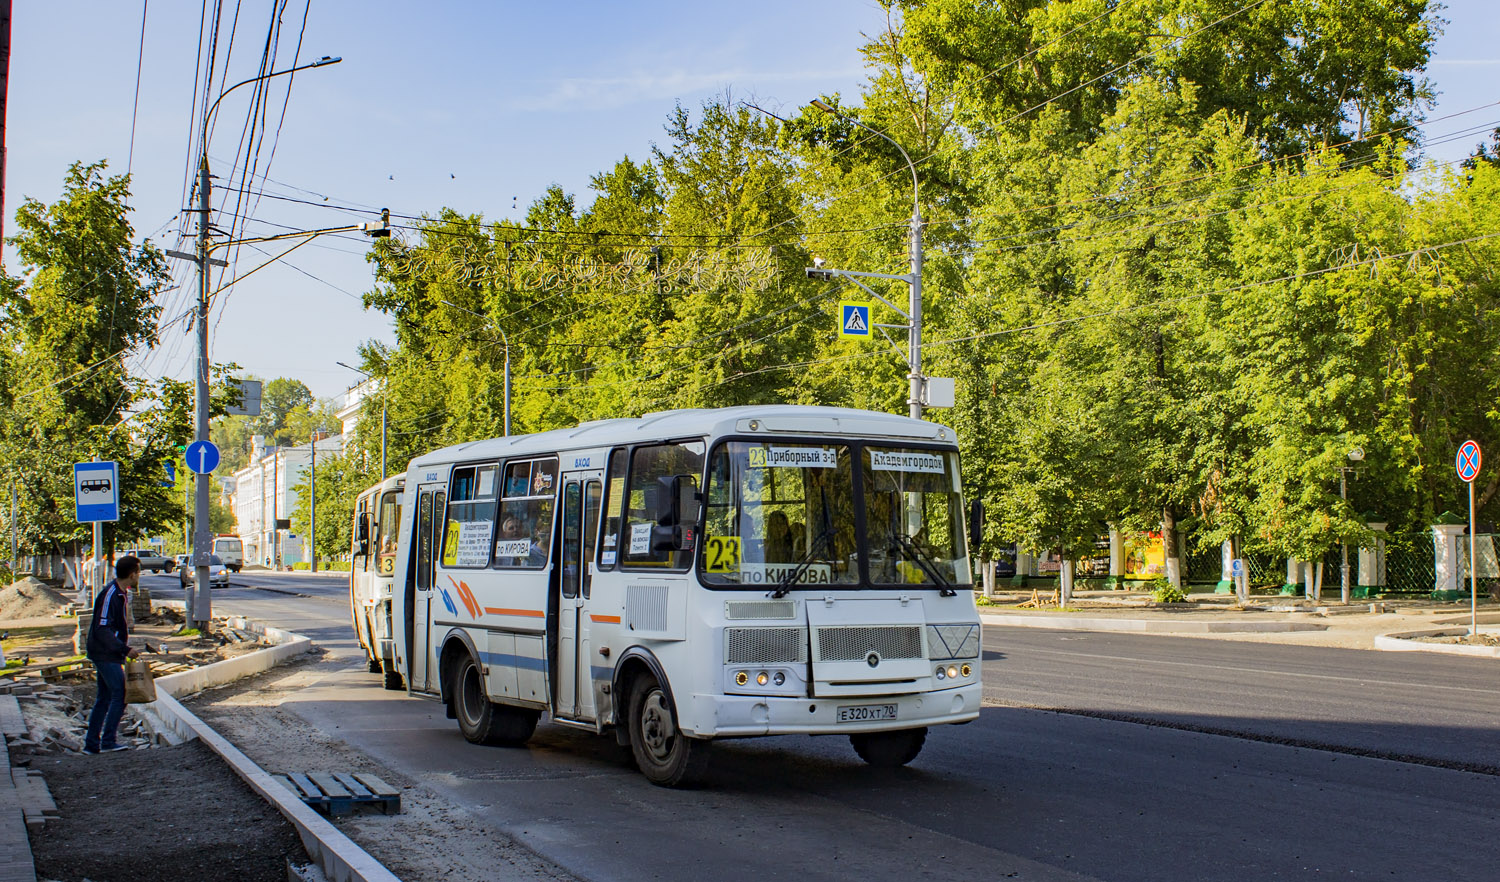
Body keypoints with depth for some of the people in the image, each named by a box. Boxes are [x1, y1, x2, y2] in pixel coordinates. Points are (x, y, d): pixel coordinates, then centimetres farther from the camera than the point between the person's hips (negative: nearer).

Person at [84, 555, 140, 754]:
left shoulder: (119, 594, 12)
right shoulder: (110, 595, -19)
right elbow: (102, 630, -23)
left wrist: (125, 647, 18)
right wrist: (125, 649, -23)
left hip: (106, 654, 10)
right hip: (106, 654, -10)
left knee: (104, 698, 12)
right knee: (119, 695, -6)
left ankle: (91, 743, 16)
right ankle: (107, 741, -1)